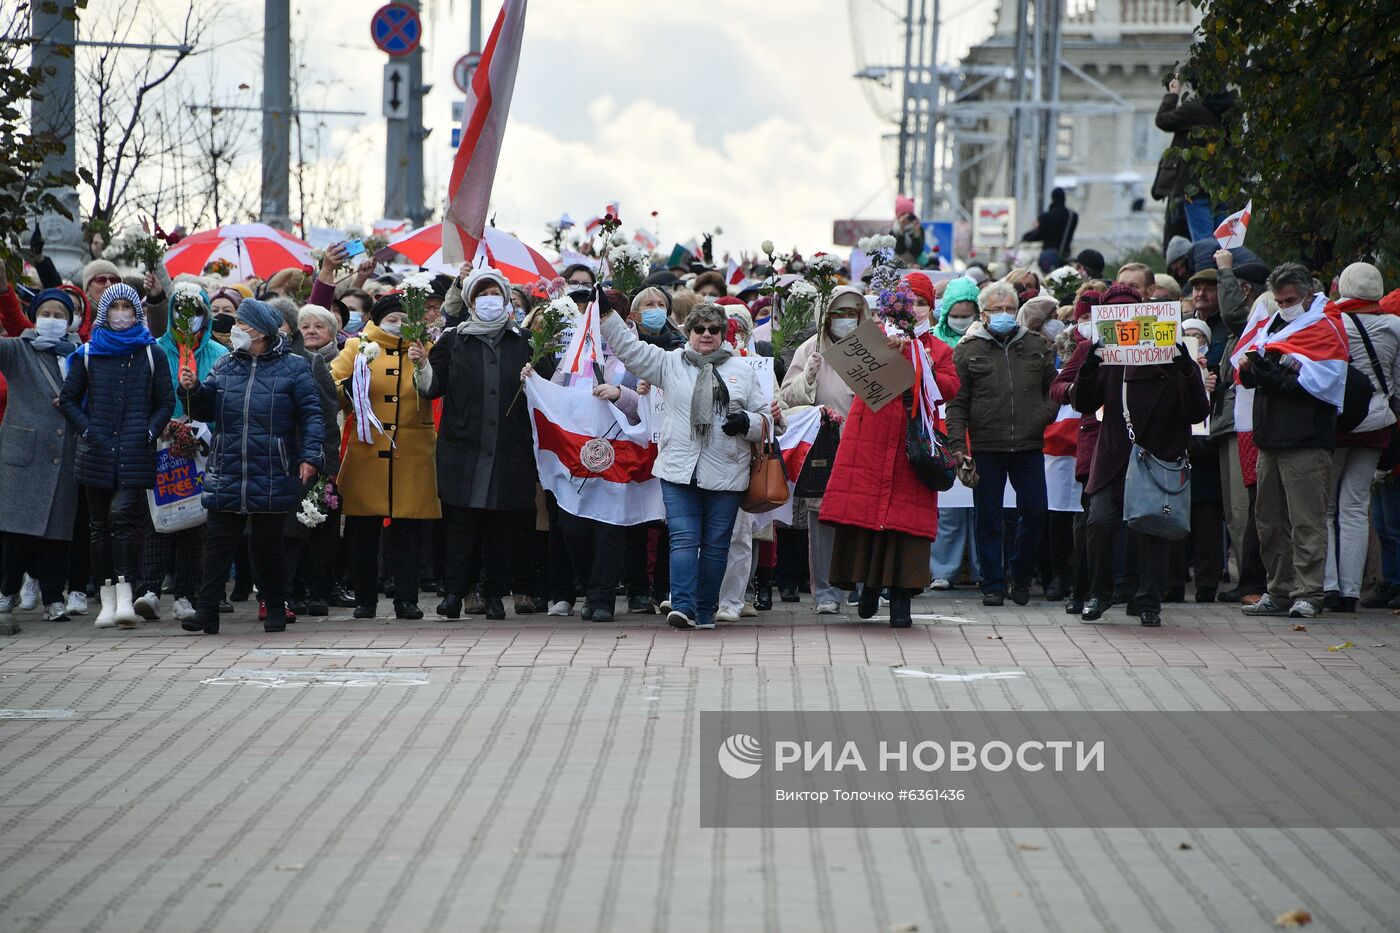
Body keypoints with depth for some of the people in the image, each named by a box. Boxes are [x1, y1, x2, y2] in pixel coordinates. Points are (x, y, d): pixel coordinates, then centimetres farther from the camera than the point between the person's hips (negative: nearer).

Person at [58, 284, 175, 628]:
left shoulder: (151, 354, 9)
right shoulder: (87, 354, 10)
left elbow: (166, 402, 10)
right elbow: (68, 398, 12)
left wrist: (150, 432, -4)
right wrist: (86, 430, -2)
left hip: (135, 453, -2)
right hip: (97, 451, 2)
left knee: (123, 516, -17)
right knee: (100, 523, 3)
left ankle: (125, 595, -19)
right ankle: (108, 599, 7)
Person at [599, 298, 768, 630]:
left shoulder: (741, 369, 12)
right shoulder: (670, 363, 11)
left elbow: (765, 418, 14)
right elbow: (629, 348, 6)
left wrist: (748, 422, -8)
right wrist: (606, 313, -2)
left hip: (725, 474, 1)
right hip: (679, 470, -1)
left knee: (715, 545, 4)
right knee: (683, 539, -10)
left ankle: (706, 612, 10)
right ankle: (683, 607, -17)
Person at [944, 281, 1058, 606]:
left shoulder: (1037, 347, 11)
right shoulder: (968, 351, 4)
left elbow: (1054, 387, 17)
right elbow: (957, 403, 1)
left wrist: (1044, 416, -2)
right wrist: (957, 444, -9)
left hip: (1029, 446, 2)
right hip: (986, 446, -2)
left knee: (1034, 512, 1)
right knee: (988, 517, 2)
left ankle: (1021, 577, 19)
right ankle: (993, 585, 10)